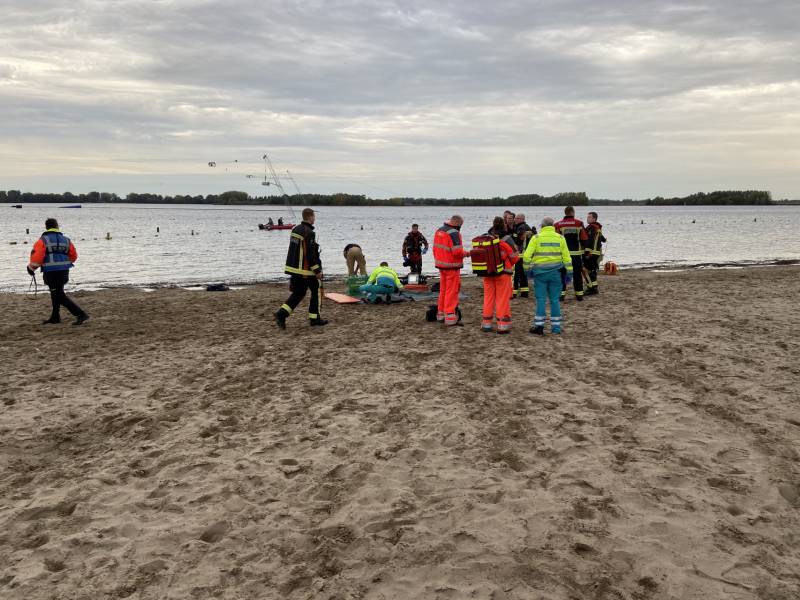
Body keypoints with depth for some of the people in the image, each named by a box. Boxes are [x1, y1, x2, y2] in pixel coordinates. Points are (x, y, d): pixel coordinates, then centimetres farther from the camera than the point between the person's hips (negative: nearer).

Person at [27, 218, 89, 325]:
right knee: (56, 293, 22)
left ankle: (81, 314, -14)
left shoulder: (43, 240, -4)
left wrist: (31, 268, 4)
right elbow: (73, 256, 13)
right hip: (64, 271, 6)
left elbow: (37, 256, -13)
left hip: (51, 272, -6)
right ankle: (55, 317, 32)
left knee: (60, 296, -4)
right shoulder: (66, 240, 11)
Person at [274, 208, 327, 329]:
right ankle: (314, 318, 14)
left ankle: (281, 314, -1)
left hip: (293, 268, 8)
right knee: (317, 290, 9)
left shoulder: (295, 229, 11)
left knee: (298, 293, 14)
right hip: (305, 270, -8)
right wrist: (317, 270, -15)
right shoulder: (309, 233, -17)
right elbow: (311, 254, -20)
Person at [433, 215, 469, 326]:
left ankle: (441, 314, 27)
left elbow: (435, 248, 16)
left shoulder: (439, 231, 9)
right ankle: (450, 317, -2)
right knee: (451, 292, -3)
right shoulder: (454, 233, -17)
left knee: (443, 290, 18)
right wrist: (467, 253, -6)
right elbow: (457, 252, -24)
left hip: (441, 265, 8)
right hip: (451, 266, -8)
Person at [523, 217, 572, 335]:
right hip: (555, 272, 2)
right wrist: (569, 272, 12)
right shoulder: (560, 238, 5)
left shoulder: (536, 238, -2)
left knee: (541, 299, 3)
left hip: (540, 272, -2)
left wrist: (527, 269, 5)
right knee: (554, 299, 7)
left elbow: (527, 256, -7)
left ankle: (539, 326, -1)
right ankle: (556, 327, 10)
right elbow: (566, 257, 6)